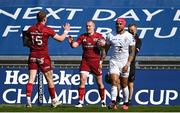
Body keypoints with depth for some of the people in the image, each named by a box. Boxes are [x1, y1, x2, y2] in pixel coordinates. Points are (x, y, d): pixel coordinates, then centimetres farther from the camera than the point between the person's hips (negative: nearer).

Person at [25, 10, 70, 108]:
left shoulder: (30, 29, 3)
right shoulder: (47, 30, -8)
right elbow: (61, 38, -2)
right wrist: (66, 31, 14)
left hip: (33, 56, 3)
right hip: (43, 57, -3)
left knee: (31, 79, 0)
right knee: (49, 79, 8)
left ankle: (28, 100, -11)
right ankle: (54, 101, 14)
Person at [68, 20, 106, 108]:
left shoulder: (99, 36, 0)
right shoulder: (83, 37, 7)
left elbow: (103, 50, 1)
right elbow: (74, 45, -2)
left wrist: (101, 61, -8)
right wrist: (71, 42, -22)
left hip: (96, 61, -1)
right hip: (85, 61, 1)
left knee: (99, 83, 7)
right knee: (82, 80, -10)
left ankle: (103, 101, 22)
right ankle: (80, 102, -9)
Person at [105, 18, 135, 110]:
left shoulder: (129, 36, -4)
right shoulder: (110, 36, 3)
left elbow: (132, 52, -4)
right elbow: (105, 50, 10)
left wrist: (127, 64, -13)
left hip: (124, 63, -1)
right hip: (114, 62, 1)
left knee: (124, 85, 6)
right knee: (114, 82, -15)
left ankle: (126, 103, 19)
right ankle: (113, 102, -23)